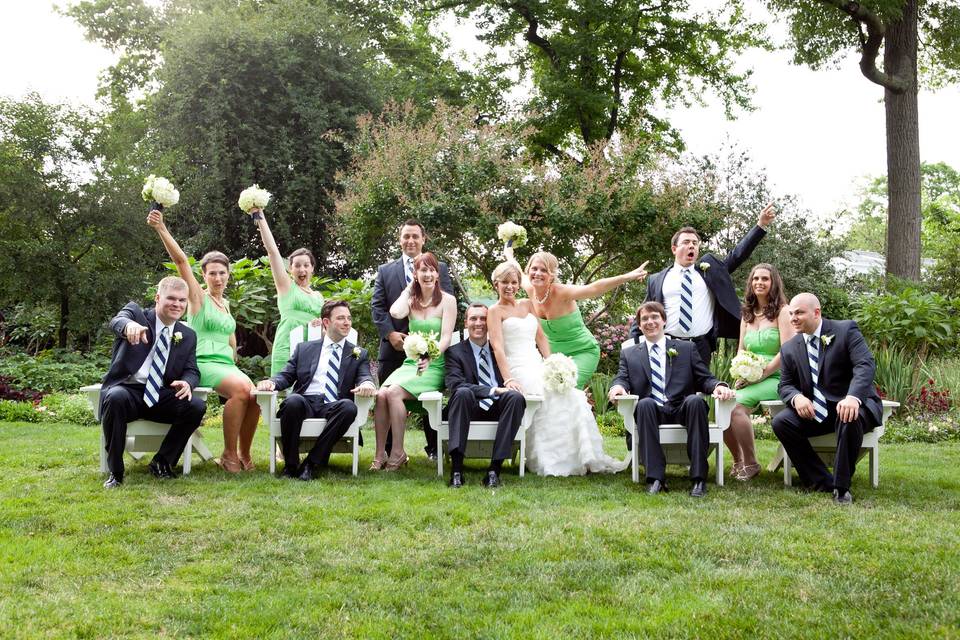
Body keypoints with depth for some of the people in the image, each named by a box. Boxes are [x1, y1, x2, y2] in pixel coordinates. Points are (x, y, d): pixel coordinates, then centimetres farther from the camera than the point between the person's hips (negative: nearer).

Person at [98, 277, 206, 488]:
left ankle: (162, 462, -3)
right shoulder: (136, 313, 1)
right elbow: (116, 321, -22)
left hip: (160, 396, 3)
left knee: (197, 407, -23)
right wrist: (129, 325, -49)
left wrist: (187, 383, -17)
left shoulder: (188, 336, 13)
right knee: (116, 397, -37)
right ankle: (115, 471, -20)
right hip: (127, 390, -3)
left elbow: (192, 372, 10)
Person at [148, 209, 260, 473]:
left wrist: (235, 363, 15)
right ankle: (229, 454, -20)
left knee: (254, 395, -23)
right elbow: (180, 260, -9)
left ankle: (244, 454, -5)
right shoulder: (198, 297, 3)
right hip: (203, 363, -6)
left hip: (227, 364, 6)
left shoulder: (225, 304, 21)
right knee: (241, 389, -32)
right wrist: (161, 229, -20)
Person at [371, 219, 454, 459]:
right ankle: (390, 450, 10)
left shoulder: (440, 269, 9)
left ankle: (434, 448, 16)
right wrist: (390, 333, -9)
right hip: (395, 344, 1)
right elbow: (377, 306, 5)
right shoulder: (385, 270, 12)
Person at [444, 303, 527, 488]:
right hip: (471, 408, -2)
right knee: (463, 393, -35)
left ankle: (494, 469, -32)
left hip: (498, 407, 2)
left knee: (516, 397, -30)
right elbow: (455, 385, -8)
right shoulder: (455, 352, 9)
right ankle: (456, 469, -38)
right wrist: (493, 390, -18)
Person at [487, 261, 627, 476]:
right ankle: (553, 461, -28)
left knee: (572, 395, -21)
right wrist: (508, 379, -23)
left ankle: (586, 457, -22)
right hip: (518, 370, -6)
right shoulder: (495, 311, 3)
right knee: (555, 397, -31)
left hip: (538, 367, 6)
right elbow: (498, 347, -10)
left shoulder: (527, 304, 21)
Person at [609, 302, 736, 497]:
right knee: (645, 403, -35)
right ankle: (655, 477, -37)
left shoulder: (686, 348, 21)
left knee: (695, 400, -34)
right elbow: (622, 378, 10)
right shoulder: (629, 354, 23)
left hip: (682, 409, 0)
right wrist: (617, 386, -16)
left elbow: (704, 379, 13)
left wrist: (719, 386, -11)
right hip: (651, 411, 0)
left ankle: (699, 477, -34)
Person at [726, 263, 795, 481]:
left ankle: (750, 463, -13)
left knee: (736, 405, -30)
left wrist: (761, 374, -14)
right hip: (749, 380, 6)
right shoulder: (747, 314, 20)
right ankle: (738, 460, -3)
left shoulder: (782, 311, 0)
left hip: (775, 379, -6)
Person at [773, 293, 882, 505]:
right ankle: (823, 482, -15)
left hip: (850, 404, -5)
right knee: (781, 422, -21)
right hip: (814, 412, 5)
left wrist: (853, 397, -36)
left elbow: (866, 365, -17)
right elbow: (785, 385, 10)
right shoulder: (789, 348, 9)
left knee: (850, 418, -39)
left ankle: (842, 487, -23)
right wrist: (796, 397, -18)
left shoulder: (846, 330, -5)